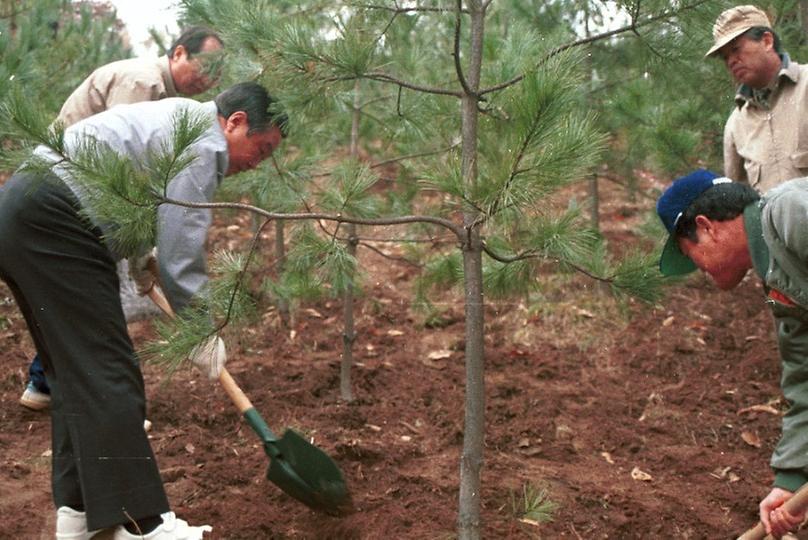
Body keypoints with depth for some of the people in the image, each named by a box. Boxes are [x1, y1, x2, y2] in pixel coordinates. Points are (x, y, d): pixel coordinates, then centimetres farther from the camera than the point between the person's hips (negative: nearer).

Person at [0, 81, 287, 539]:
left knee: (75, 371, 15)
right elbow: (181, 248, -10)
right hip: (52, 220, -11)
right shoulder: (205, 142, -8)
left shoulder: (181, 119, 24)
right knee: (107, 374, -9)